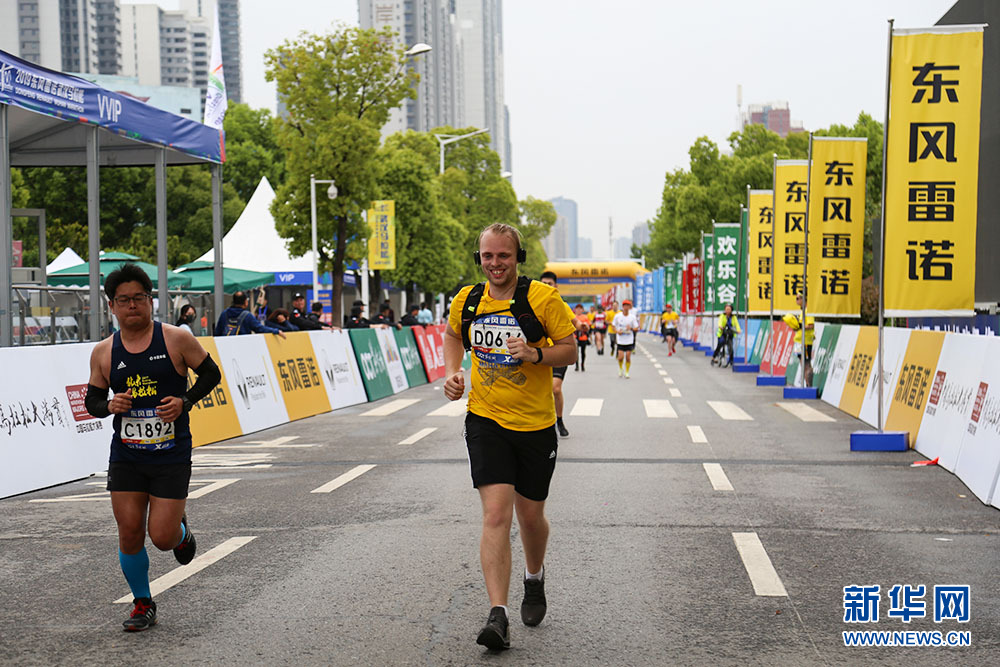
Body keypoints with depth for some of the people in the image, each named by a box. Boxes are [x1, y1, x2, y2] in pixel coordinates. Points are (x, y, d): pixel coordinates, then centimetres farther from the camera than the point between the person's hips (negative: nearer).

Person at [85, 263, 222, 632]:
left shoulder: (177, 339, -6)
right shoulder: (103, 352, 2)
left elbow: (211, 374, 3)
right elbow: (92, 400, 11)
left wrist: (184, 401, -12)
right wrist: (109, 405, -11)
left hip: (172, 456, -2)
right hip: (125, 458, 3)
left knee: (162, 537, -5)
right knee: (130, 533, 0)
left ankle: (181, 530, 33)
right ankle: (143, 605, 21)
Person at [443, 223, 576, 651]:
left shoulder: (543, 298, -9)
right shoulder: (466, 300, 1)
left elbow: (570, 350, -4)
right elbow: (453, 335, 22)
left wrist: (535, 353, -22)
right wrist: (453, 372, 6)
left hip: (535, 424, -1)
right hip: (485, 420, 1)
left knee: (530, 515, 12)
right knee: (496, 512, -14)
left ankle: (535, 576, 44)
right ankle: (497, 616, -15)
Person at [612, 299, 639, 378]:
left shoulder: (632, 317, -3)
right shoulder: (617, 316, -2)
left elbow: (636, 328, 0)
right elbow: (614, 326, 9)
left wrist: (631, 328, -21)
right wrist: (617, 331, -11)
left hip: (629, 341, 0)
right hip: (620, 340, 0)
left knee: (628, 357, -1)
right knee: (621, 357, -8)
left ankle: (627, 372, 13)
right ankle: (620, 369, 21)